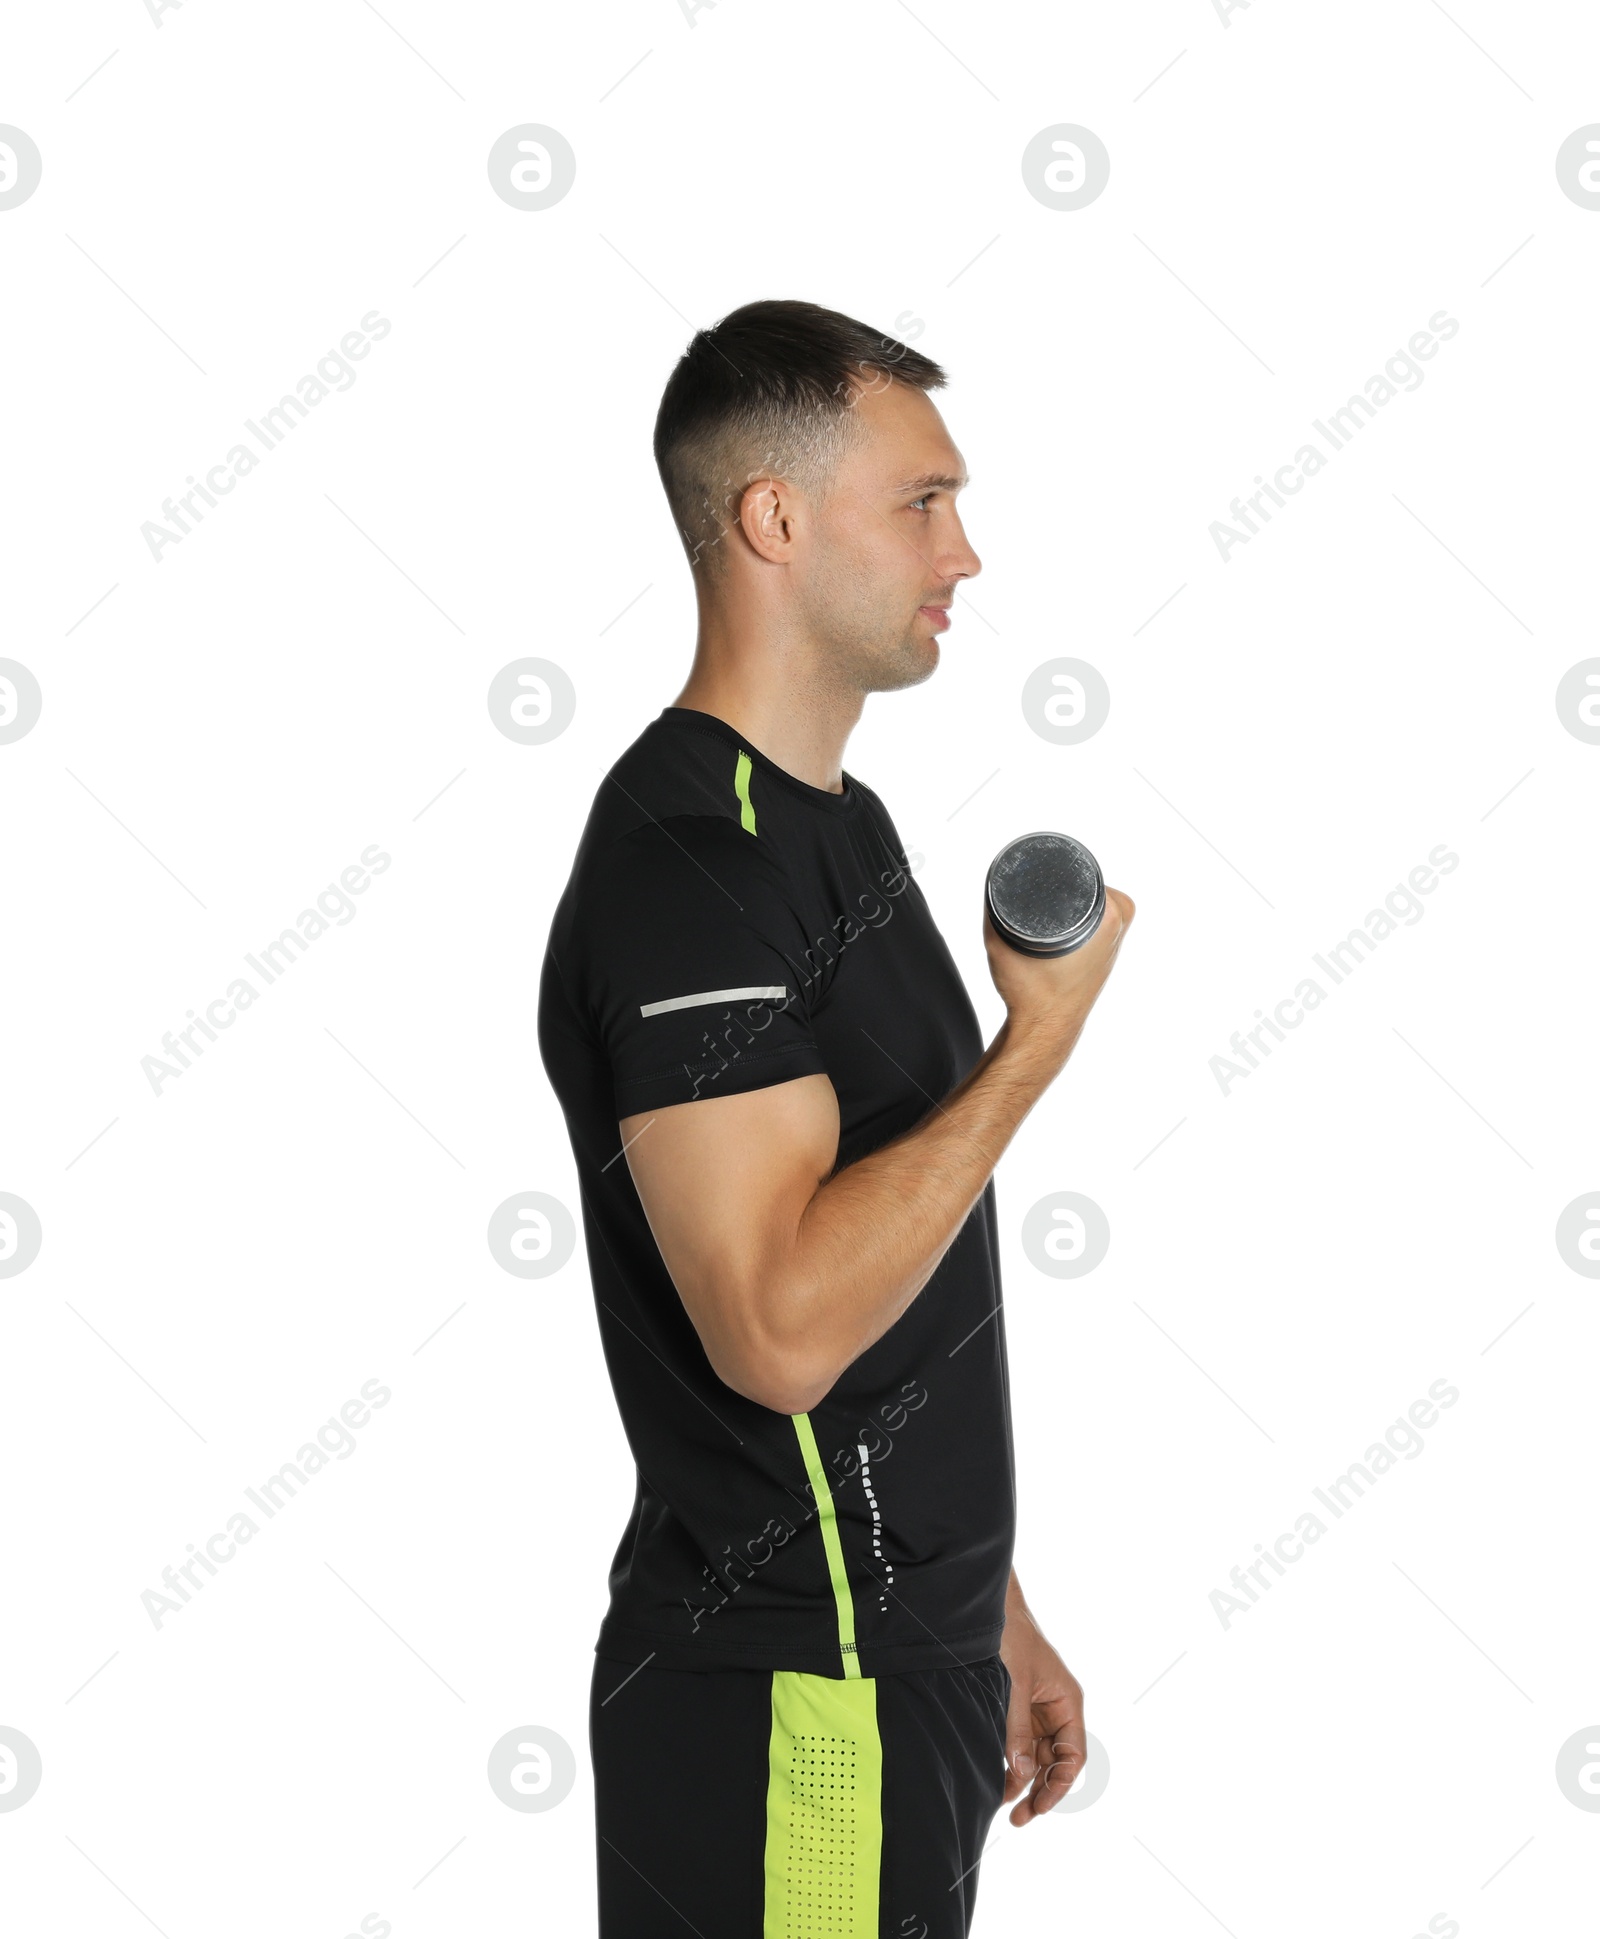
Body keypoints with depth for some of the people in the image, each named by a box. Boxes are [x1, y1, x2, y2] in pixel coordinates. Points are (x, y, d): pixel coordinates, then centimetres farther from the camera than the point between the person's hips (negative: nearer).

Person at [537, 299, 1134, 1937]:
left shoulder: (837, 824, 13)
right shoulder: (685, 870, -19)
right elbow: (784, 1327, -28)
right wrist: (1043, 1035, -20)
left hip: (902, 1648, 9)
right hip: (790, 1703, -9)